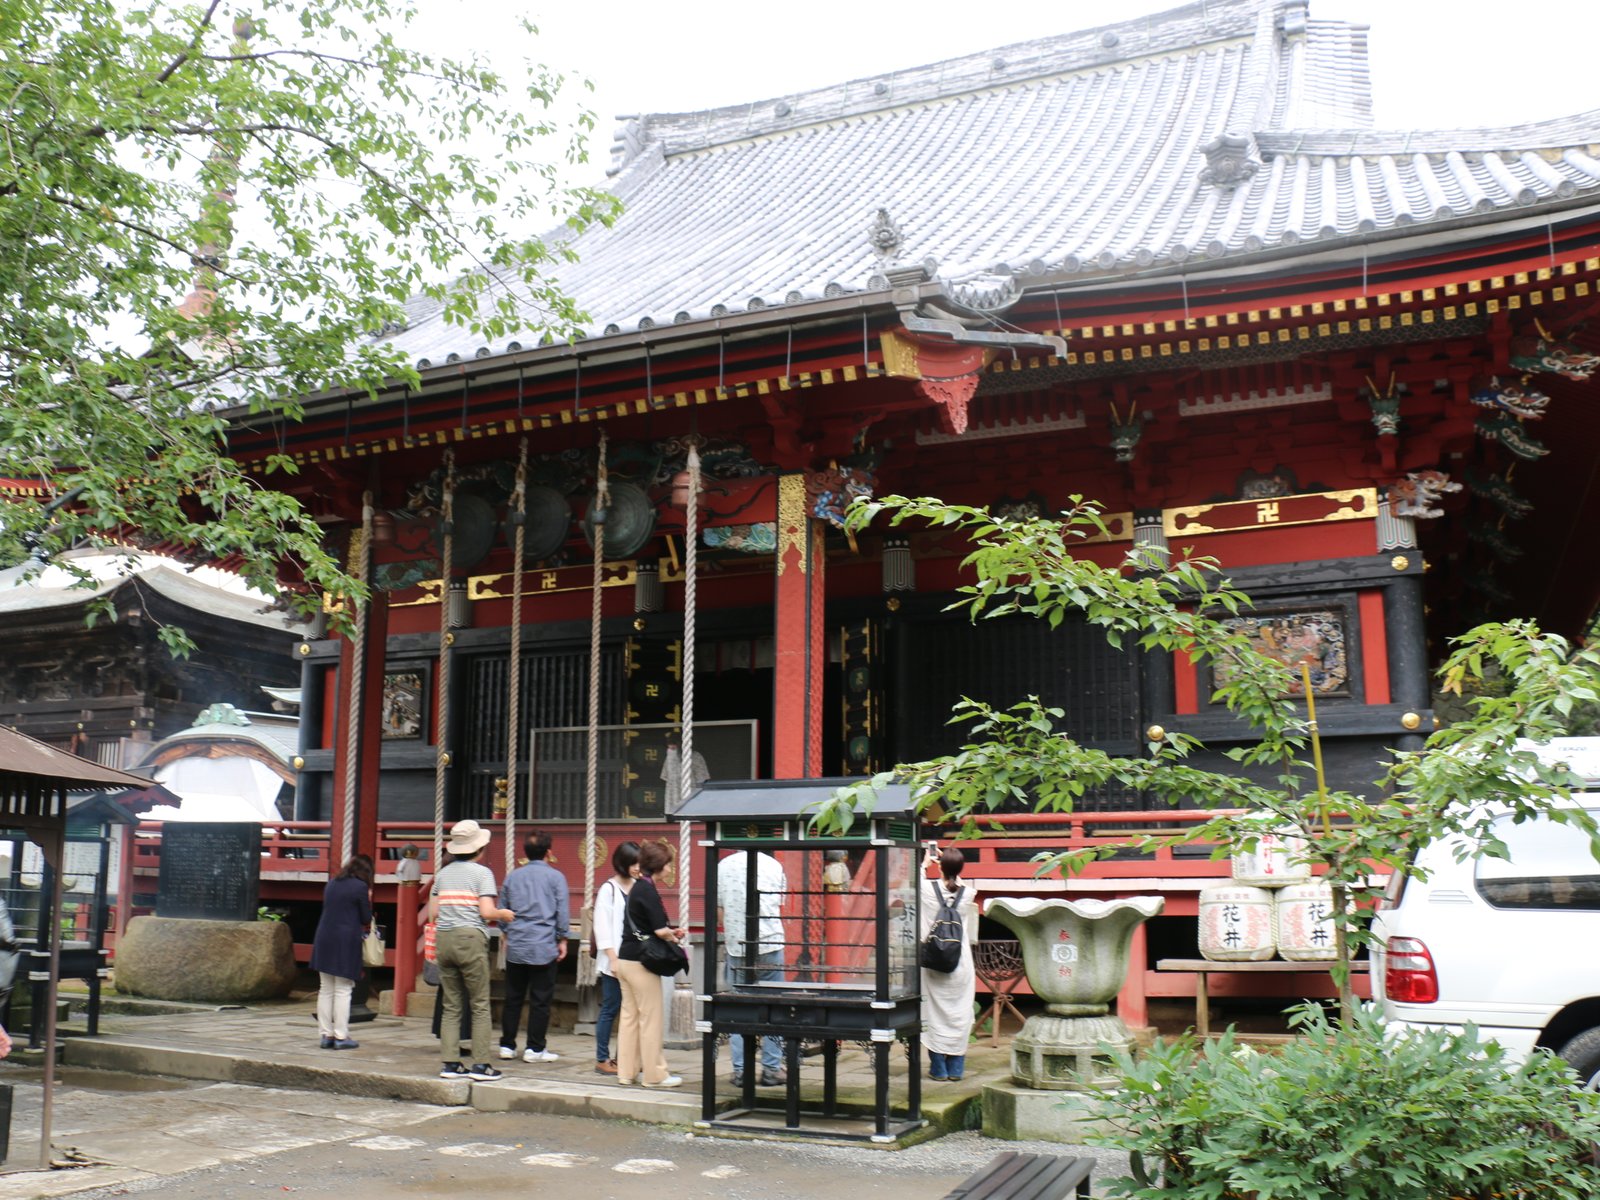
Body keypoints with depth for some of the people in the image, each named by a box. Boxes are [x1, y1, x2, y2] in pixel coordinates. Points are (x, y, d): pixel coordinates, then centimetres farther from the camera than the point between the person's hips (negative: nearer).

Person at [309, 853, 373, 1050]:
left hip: (324, 940, 6)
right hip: (346, 943, -6)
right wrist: (368, 900, 13)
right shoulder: (360, 887, -7)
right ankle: (341, 1036, 0)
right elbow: (366, 919, -3)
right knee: (342, 991, -1)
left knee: (326, 990, 10)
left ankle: (326, 1034, 14)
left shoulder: (332, 884, 13)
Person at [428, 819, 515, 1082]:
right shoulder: (481, 872, -3)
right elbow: (486, 911, -12)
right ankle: (480, 1065, 0)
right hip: (470, 938, -5)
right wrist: (503, 914, 7)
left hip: (443, 939, 5)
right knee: (480, 1005, 1)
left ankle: (450, 1063, 8)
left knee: (451, 1006, 9)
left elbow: (433, 912, 11)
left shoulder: (443, 873, 13)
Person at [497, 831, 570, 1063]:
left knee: (513, 997, 11)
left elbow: (501, 909, 16)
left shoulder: (512, 876, 8)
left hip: (516, 946, 4)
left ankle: (507, 1045, 15)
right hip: (544, 946, -4)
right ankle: (535, 1049, 4)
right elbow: (563, 911, -3)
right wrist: (562, 939, 6)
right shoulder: (556, 877, -3)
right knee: (540, 1000, 2)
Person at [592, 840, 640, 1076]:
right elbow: (602, 928, -8)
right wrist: (613, 959, -12)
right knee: (610, 1009, -1)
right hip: (614, 961, -5)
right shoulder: (608, 889, -5)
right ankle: (602, 1060, 8)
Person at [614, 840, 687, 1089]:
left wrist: (670, 933, 8)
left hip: (625, 959, 9)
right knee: (650, 1019, 1)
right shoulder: (648, 890, -16)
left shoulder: (636, 887, 11)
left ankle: (626, 1071, 18)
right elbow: (660, 930, -22)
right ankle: (654, 1074, 8)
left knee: (629, 1016, 13)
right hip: (641, 962, -9)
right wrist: (675, 937, -3)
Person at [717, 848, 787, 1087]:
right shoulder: (774, 865, 3)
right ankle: (771, 1069, 9)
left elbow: (719, 911, 6)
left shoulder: (723, 866, 2)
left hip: (736, 946, 1)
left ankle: (740, 1071, 7)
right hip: (769, 943, -1)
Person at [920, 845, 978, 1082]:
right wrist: (947, 861, 31)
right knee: (959, 1014, 8)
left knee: (934, 1012, 5)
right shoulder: (967, 894, -4)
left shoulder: (928, 889, -9)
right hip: (960, 963, 1)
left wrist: (925, 862, 33)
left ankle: (938, 1068, 9)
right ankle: (956, 1069, 12)